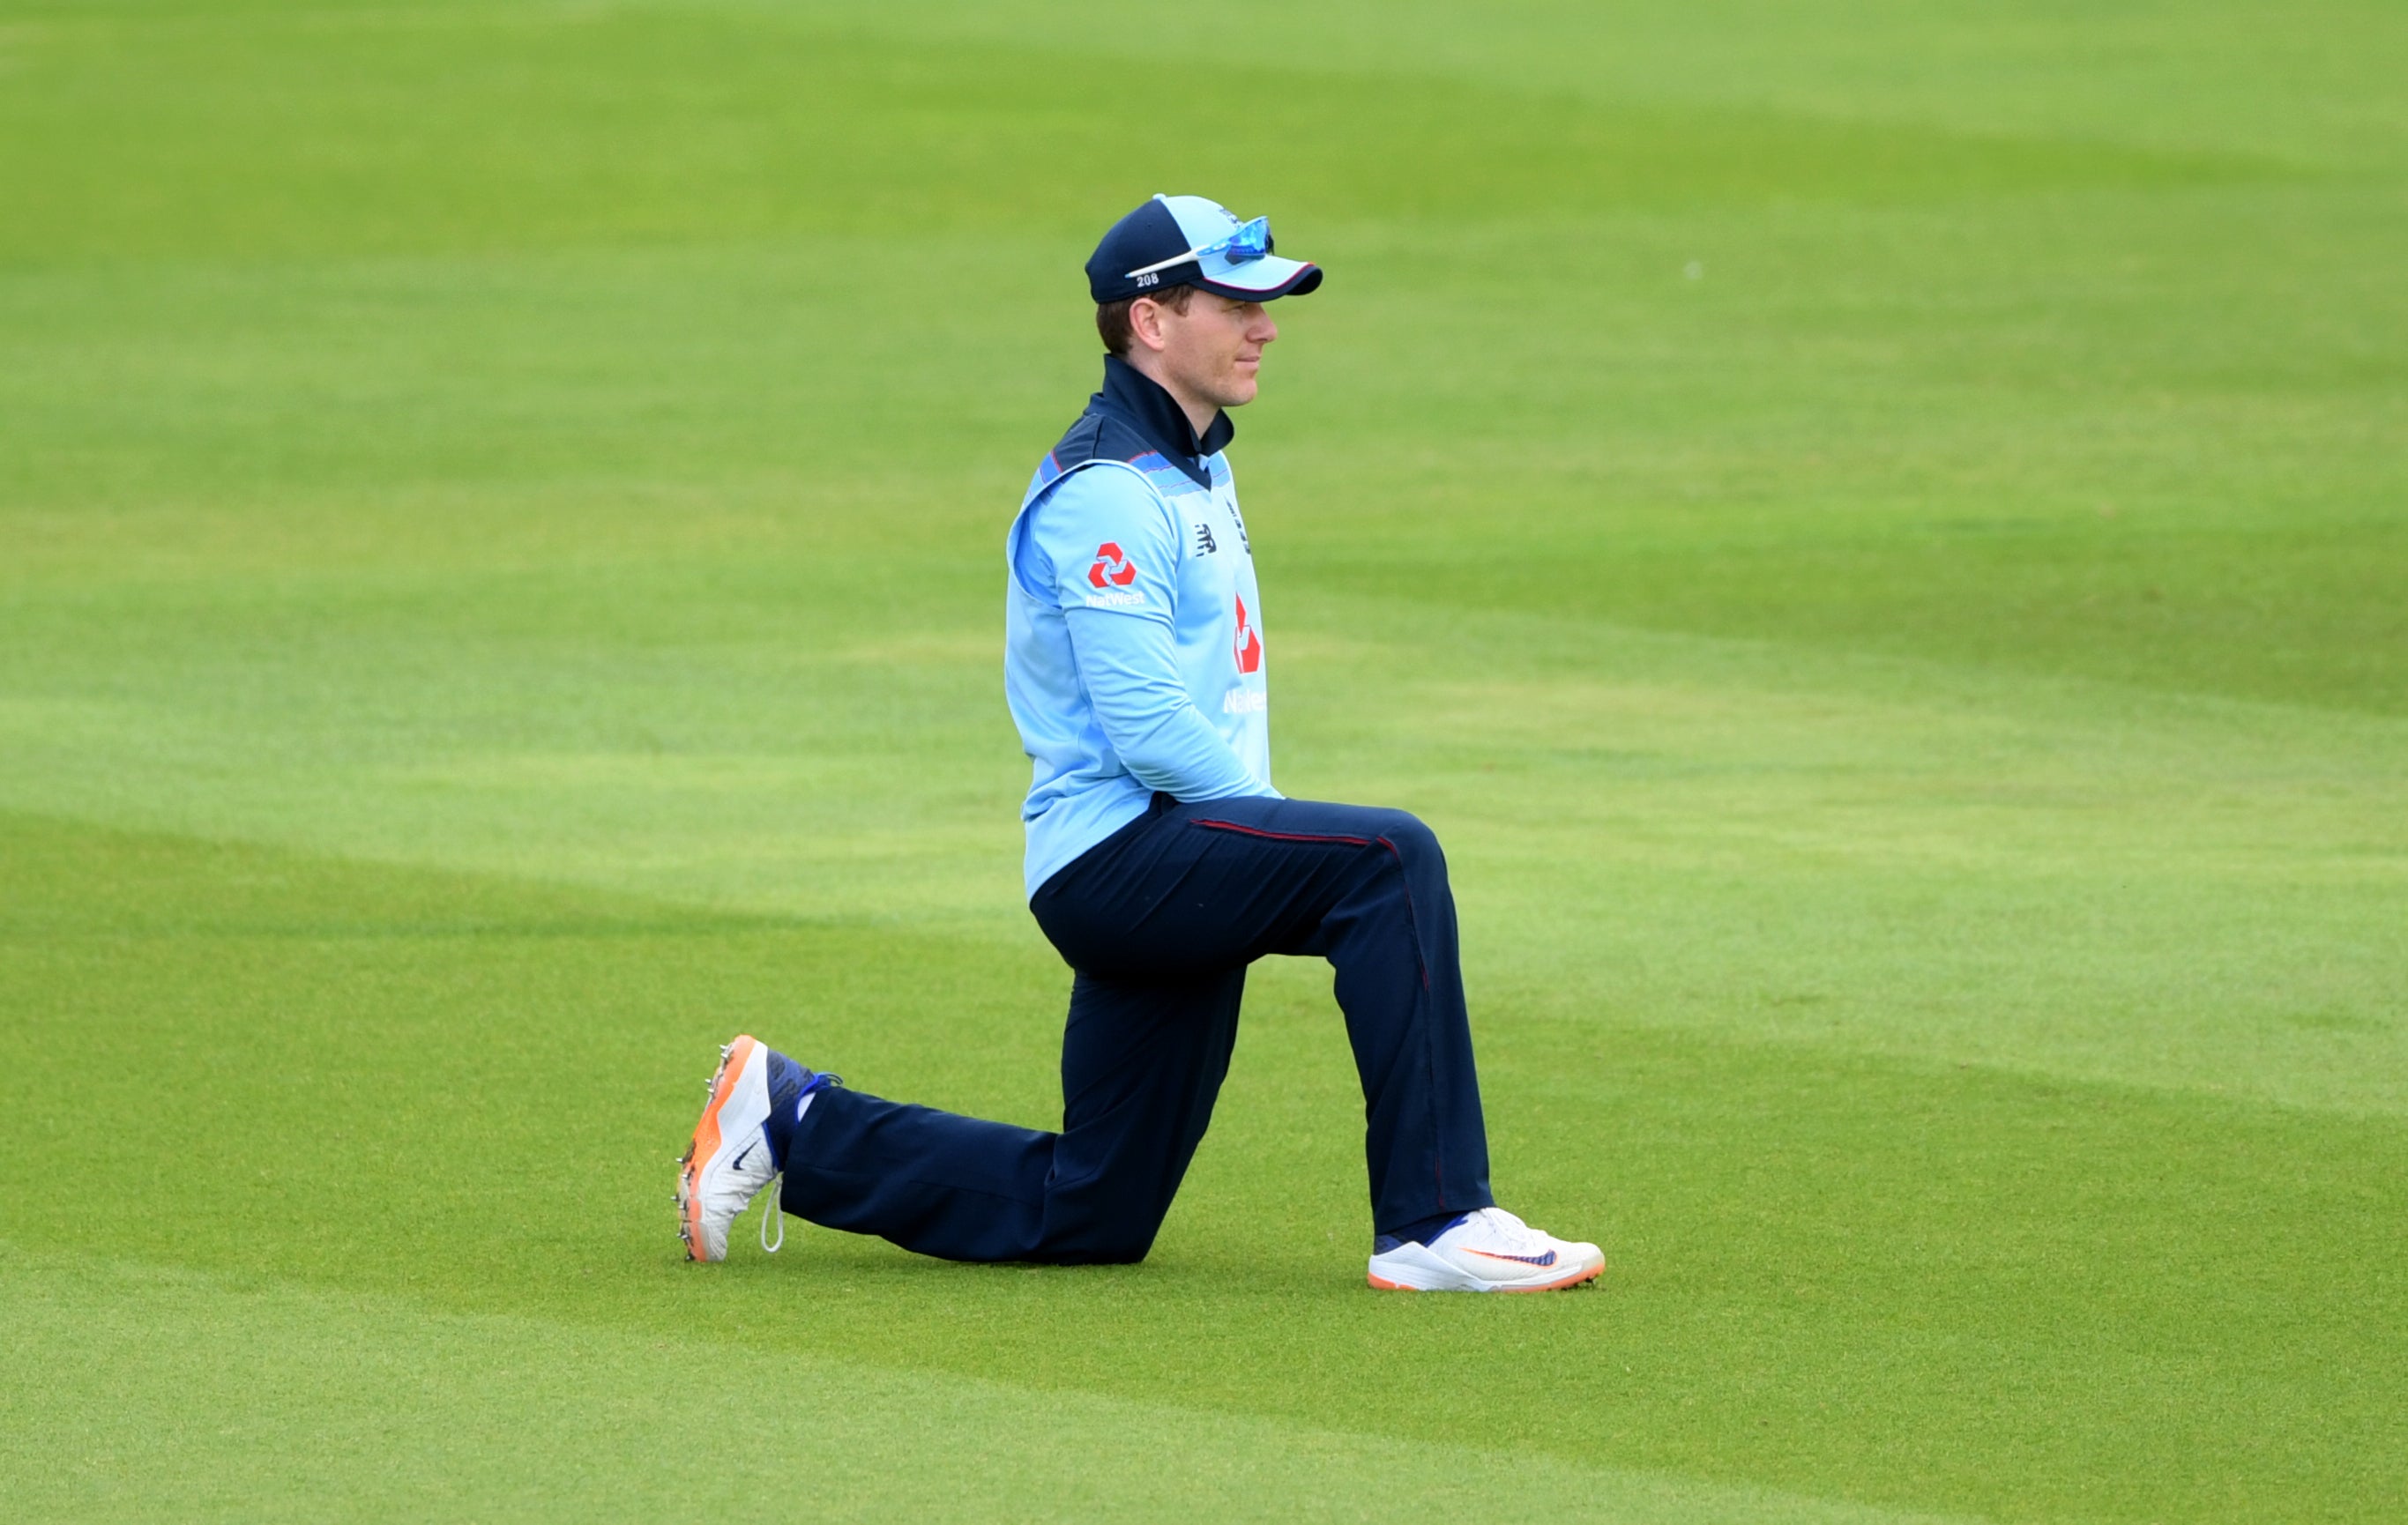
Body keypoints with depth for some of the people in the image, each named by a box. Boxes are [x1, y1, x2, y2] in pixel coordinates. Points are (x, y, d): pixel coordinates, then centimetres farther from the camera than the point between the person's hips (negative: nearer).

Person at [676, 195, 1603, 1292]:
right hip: (1115, 857, -10)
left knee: (1092, 1217, 10)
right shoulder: (1104, 493, -13)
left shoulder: (1199, 470, 19)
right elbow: (1150, 733, -20)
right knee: (1387, 856, -30)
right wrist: (1290, 834, -13)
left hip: (1178, 871, 10)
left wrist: (1267, 825, 7)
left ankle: (800, 1126, 22)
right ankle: (1432, 1225, -32)